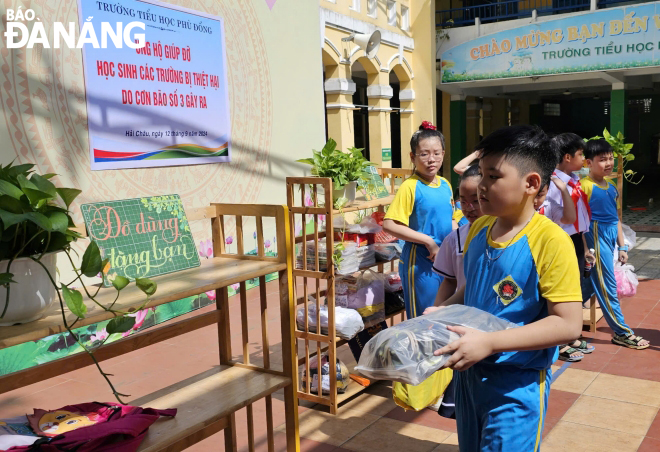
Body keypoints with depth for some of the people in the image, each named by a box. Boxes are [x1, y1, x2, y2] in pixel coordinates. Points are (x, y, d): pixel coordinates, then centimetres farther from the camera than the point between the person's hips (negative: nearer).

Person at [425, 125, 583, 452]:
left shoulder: (549, 241, -20)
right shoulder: (479, 229, 1)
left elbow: (568, 324, -23)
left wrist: (488, 342, -28)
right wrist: (442, 311, -2)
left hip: (516, 384, -6)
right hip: (469, 372, 7)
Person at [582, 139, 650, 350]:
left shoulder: (611, 185, 12)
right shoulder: (585, 185, -13)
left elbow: (615, 218, 16)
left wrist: (622, 246, 15)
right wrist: (586, 249, -19)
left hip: (610, 236, 8)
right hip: (596, 236, -8)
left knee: (593, 283, 12)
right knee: (608, 287, 0)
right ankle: (622, 332, 10)